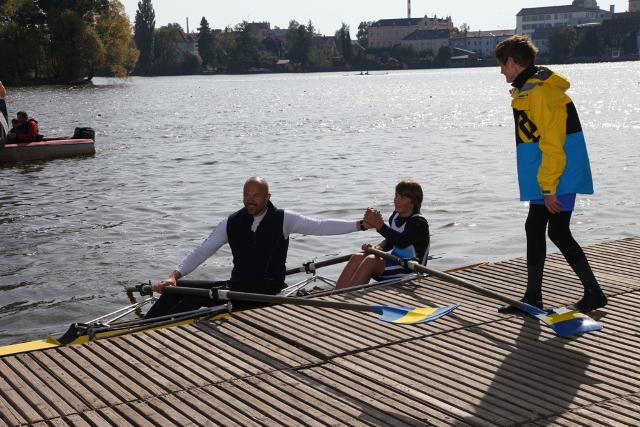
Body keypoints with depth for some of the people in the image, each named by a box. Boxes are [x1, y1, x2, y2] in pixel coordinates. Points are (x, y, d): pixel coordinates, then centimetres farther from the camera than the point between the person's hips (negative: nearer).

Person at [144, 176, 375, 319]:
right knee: (176, 290, -16)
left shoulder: (283, 219, 0)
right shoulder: (231, 223, 8)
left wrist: (360, 224, -13)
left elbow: (321, 226, -4)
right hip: (238, 286, 5)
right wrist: (174, 275, -4)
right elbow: (202, 252, 8)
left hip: (268, 289, -5)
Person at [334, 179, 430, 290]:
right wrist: (378, 248, -5)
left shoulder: (419, 223, -16)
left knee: (371, 260, -29)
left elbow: (402, 242, -34)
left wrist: (380, 226, -47)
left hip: (410, 271, -8)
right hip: (395, 263, 8)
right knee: (358, 257, -13)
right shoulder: (395, 216, 9)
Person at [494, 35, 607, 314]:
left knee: (558, 232, -7)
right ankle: (533, 298, 17)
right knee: (534, 230, 11)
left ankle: (594, 294, 5)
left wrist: (548, 188, -21)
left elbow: (552, 145, -23)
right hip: (544, 181, 10)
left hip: (558, 180, -10)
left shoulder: (539, 91, -19)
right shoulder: (527, 89, 14)